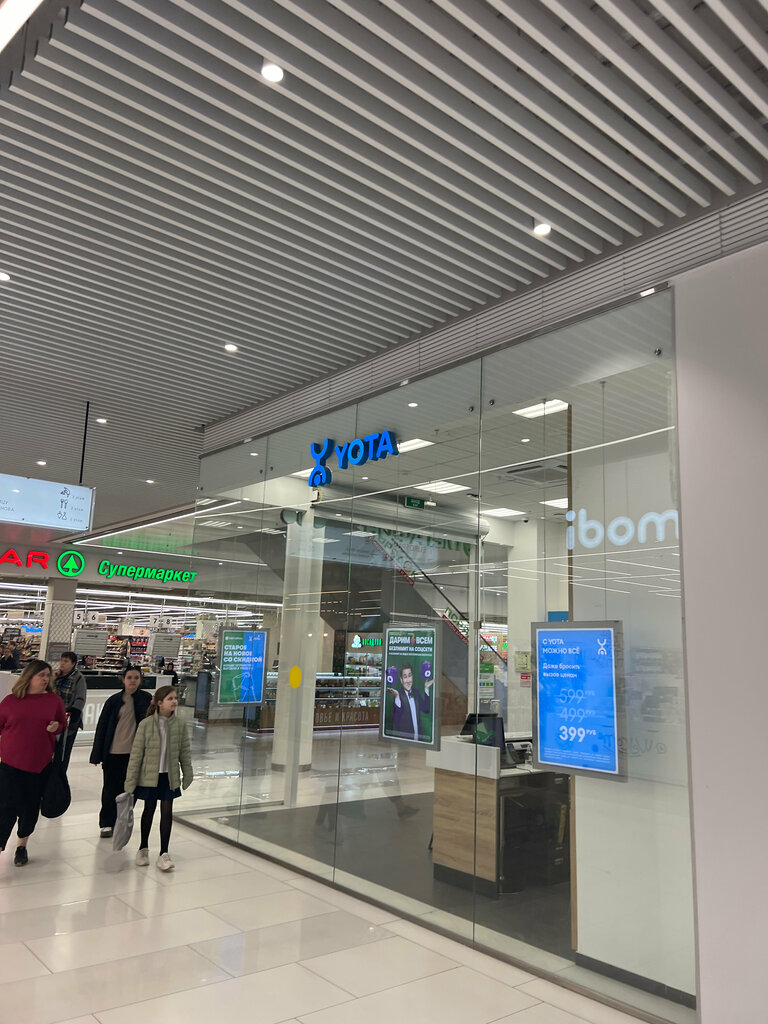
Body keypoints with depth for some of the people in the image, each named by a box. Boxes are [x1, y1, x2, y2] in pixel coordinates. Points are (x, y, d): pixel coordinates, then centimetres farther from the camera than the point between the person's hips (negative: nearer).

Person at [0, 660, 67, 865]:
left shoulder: (54, 700, 2)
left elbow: (63, 724, 12)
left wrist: (56, 727, -9)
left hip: (40, 763, 2)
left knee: (31, 806, 10)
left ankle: (22, 846, 29)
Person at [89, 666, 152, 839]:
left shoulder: (146, 699, 1)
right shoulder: (114, 700, -1)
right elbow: (102, 727, 2)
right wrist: (97, 754, 1)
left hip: (134, 753, 1)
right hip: (113, 752, 0)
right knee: (110, 788, 7)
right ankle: (106, 824, 22)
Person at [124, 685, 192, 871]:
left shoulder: (179, 725, -5)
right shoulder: (146, 724, -13)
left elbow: (184, 752, 3)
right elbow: (136, 753, -9)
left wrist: (187, 775, 6)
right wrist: (130, 781, -8)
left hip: (169, 776, 2)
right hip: (149, 776, -2)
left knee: (167, 812, 4)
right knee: (149, 810, 13)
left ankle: (164, 853, 15)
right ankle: (143, 849, 33)